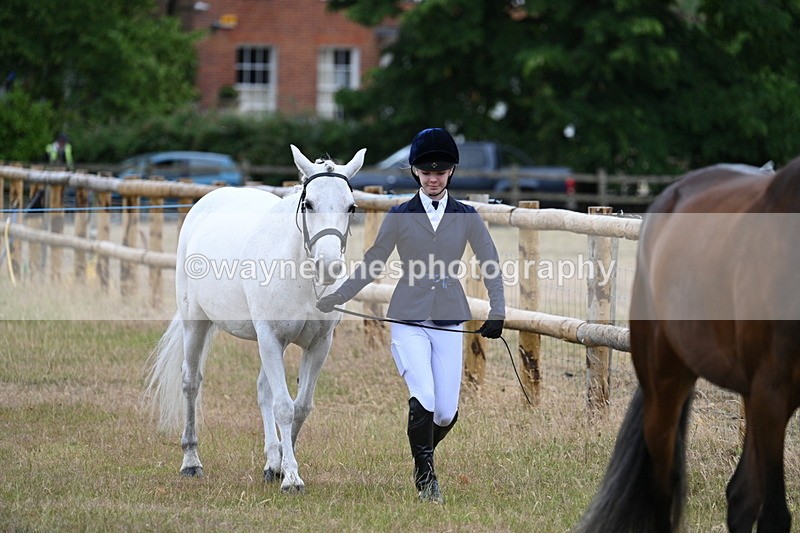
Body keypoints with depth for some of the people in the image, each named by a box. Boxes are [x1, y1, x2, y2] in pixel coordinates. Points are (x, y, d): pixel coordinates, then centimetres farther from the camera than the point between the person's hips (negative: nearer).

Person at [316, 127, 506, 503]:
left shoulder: (466, 217, 6)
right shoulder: (399, 216, 4)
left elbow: (490, 264, 6)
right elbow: (371, 264, 7)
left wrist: (497, 312, -5)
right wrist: (337, 298, 1)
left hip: (449, 321, 2)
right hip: (409, 319, -1)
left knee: (447, 412, -1)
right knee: (423, 398, -19)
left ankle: (423, 454, 31)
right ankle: (425, 474, -1)